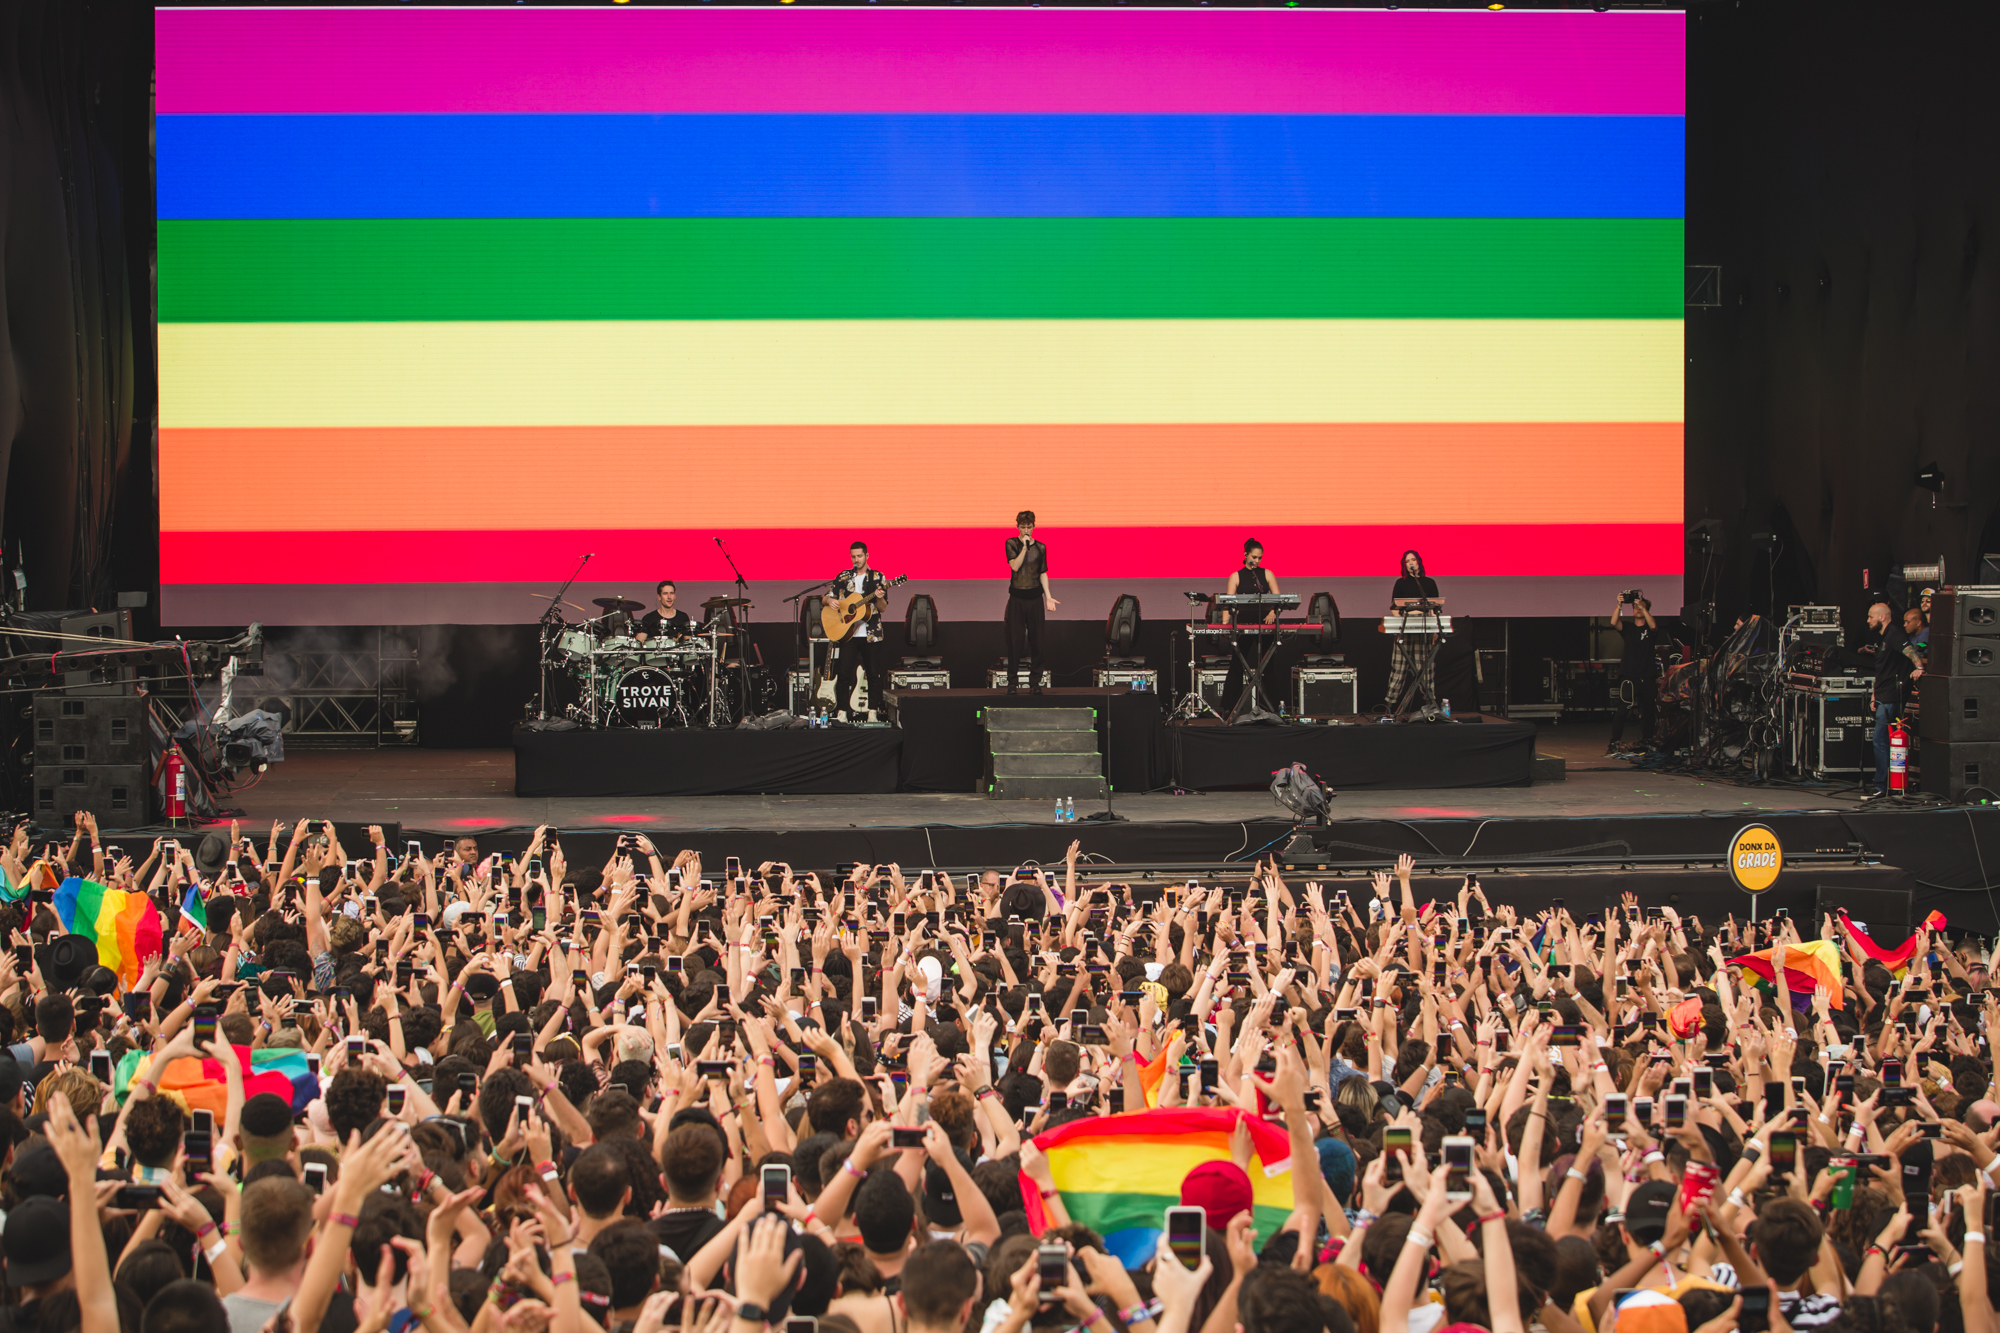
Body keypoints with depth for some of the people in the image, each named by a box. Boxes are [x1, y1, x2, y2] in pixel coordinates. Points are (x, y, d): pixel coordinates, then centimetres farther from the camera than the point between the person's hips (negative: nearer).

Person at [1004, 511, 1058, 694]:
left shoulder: (1040, 547, 7)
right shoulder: (1011, 543, 1)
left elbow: (1043, 574, 11)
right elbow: (1015, 566, -12)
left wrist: (1048, 596, 2)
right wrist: (1024, 547, -17)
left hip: (1035, 597, 2)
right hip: (1017, 597, -2)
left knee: (1036, 639, 2)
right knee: (1015, 639, -2)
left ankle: (1035, 682, 8)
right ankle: (1013, 682, 5)